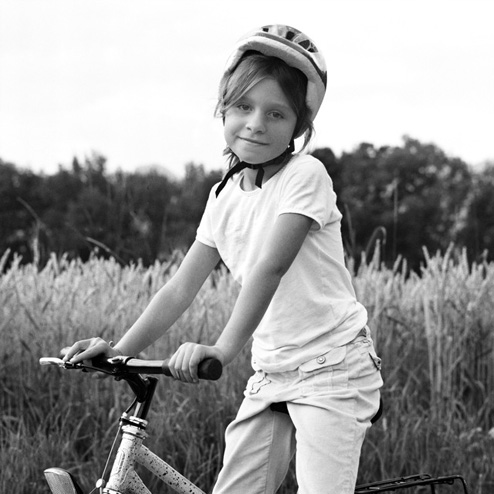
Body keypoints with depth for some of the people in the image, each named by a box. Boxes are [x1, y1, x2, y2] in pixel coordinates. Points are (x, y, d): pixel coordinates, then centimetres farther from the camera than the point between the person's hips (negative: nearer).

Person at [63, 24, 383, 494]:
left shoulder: (305, 174, -12)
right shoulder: (224, 196, 8)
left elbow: (270, 266, -25)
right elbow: (180, 288, 6)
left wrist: (223, 348, -35)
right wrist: (120, 350, -6)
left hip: (332, 367, -7)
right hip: (270, 374, 7)